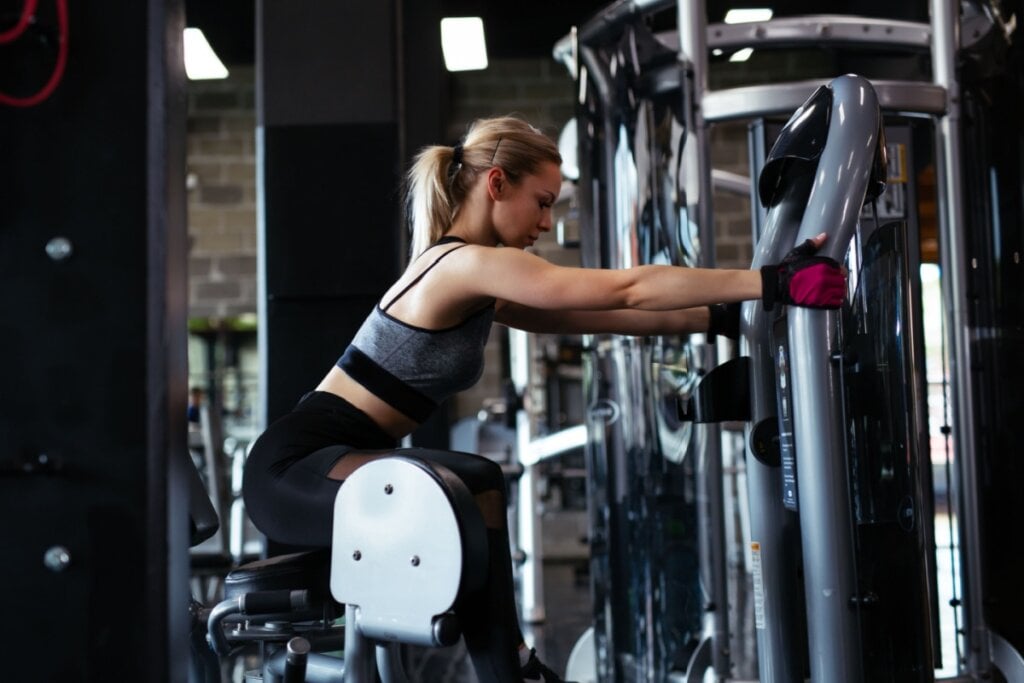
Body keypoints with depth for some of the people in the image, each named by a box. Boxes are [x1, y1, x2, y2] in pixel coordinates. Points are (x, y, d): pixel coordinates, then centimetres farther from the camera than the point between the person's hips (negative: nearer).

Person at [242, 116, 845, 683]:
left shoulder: (474, 283, 13)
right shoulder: (469, 264, -17)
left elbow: (603, 314, 12)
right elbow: (627, 291, -19)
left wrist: (724, 319, 7)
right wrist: (771, 283, -17)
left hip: (318, 461, 10)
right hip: (295, 466, -10)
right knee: (471, 485, -26)